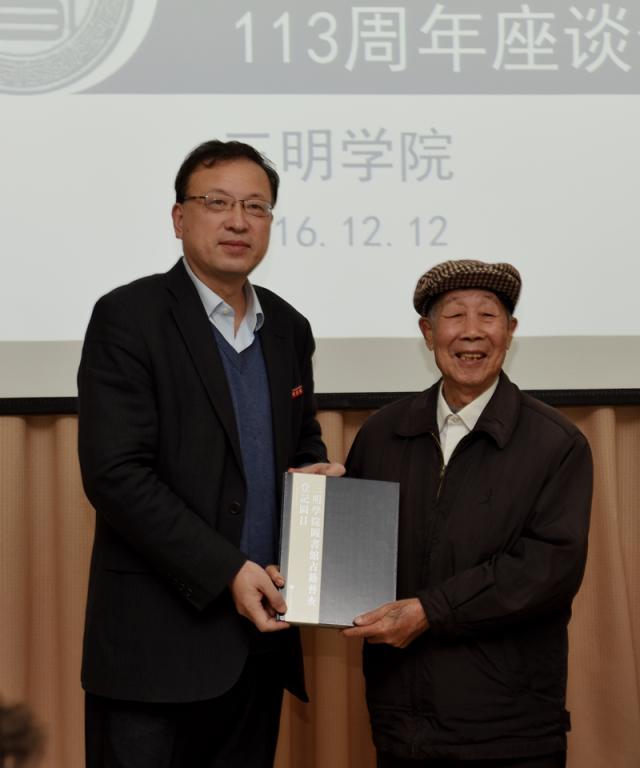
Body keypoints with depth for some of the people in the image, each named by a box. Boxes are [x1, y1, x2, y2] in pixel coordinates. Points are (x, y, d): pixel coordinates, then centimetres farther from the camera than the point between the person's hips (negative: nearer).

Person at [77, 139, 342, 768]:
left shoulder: (288, 328, 12)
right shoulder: (128, 317, -8)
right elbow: (115, 474, -15)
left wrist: (313, 469, 1)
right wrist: (226, 570, -18)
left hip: (259, 635, 6)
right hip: (159, 639, -6)